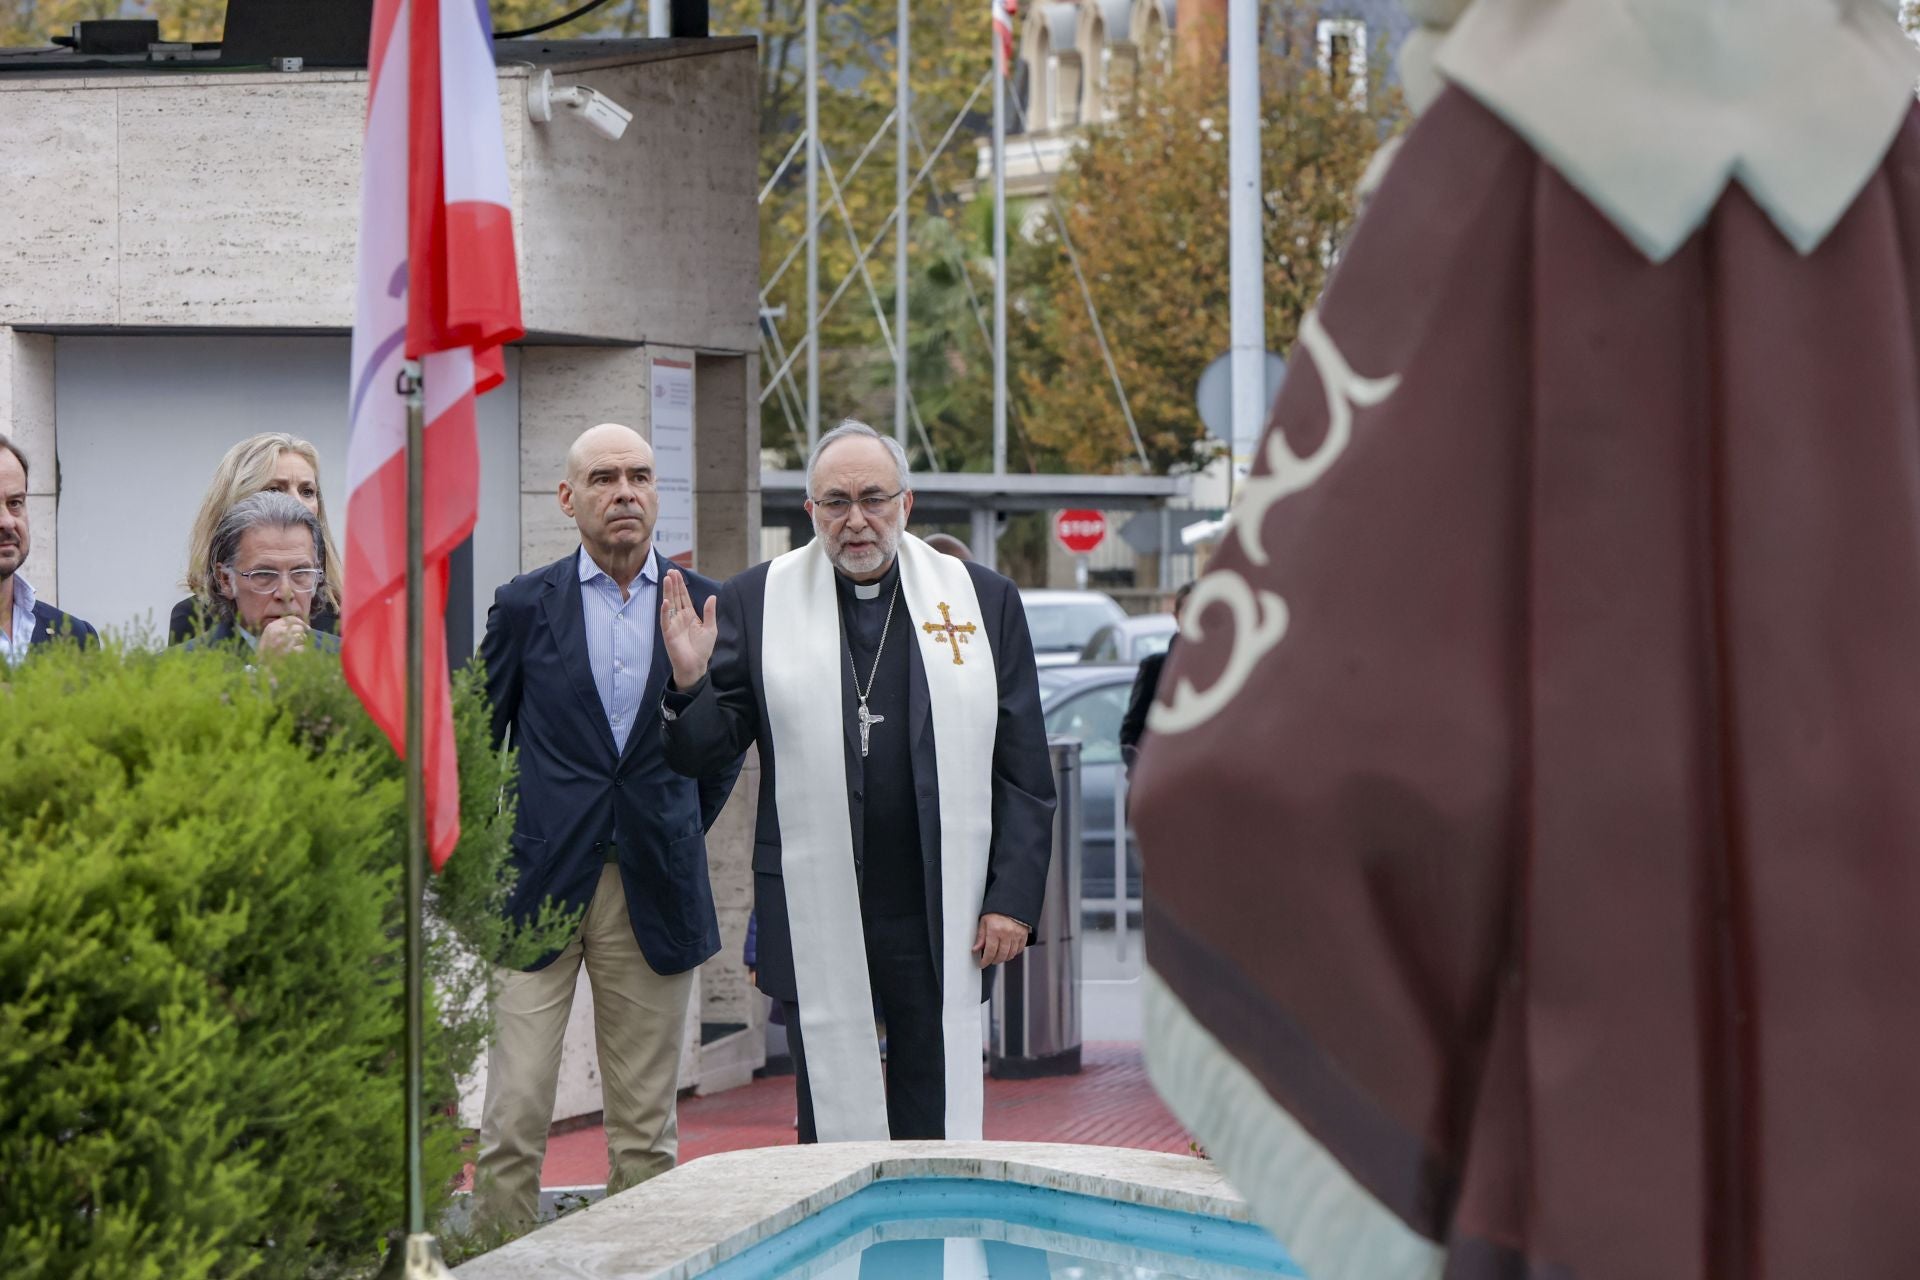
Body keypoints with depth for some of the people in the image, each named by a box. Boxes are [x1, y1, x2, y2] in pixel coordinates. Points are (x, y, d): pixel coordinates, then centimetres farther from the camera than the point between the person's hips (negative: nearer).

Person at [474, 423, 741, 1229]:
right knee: (512, 1119, -6)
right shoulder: (524, 605, 2)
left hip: (655, 892, 1)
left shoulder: (705, 607, 5)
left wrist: (684, 830, 11)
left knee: (646, 1129, 6)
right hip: (536, 888, -1)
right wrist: (496, 853, 6)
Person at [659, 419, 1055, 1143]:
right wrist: (690, 682, -17)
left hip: (942, 921, 1)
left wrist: (1012, 898, 1)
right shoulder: (757, 603, 3)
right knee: (831, 1135, 5)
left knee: (937, 1131, 5)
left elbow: (1023, 769, 8)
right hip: (815, 923, 0)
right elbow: (701, 754, 3)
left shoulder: (983, 601, 6)